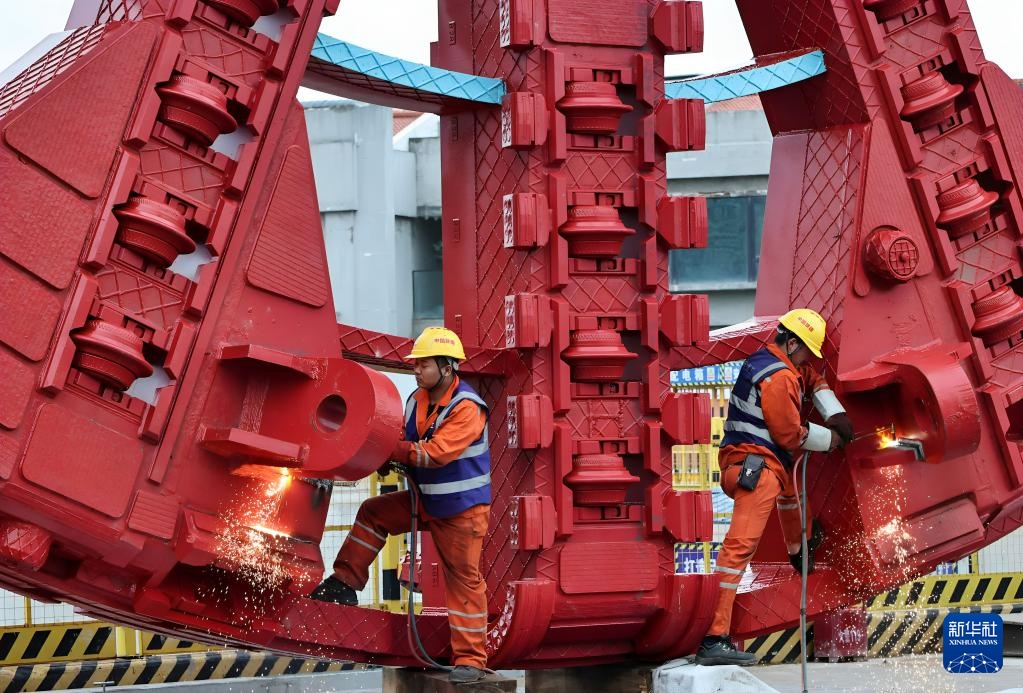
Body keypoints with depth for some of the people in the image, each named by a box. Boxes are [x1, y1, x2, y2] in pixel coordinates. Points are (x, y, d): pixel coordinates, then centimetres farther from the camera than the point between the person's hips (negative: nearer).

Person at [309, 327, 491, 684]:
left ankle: (471, 658, 1)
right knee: (373, 513, 6)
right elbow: (407, 441, 13)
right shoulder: (417, 400, 1)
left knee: (464, 578, -3)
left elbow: (435, 454, -29)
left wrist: (390, 450, -25)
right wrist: (391, 459, -9)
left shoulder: (467, 409, -23)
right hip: (425, 500, 7)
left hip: (462, 508, -7)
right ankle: (346, 582, 15)